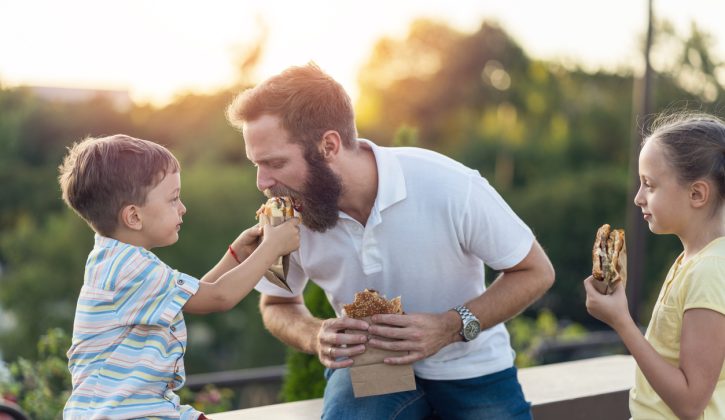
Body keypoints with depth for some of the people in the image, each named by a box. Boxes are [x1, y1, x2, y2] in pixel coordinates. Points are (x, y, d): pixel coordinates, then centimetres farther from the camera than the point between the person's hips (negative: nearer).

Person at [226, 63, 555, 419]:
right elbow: (277, 305, 4)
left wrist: (451, 327, -26)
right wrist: (314, 337, -20)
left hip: (468, 365, -1)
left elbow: (535, 272, -12)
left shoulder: (450, 186, -25)